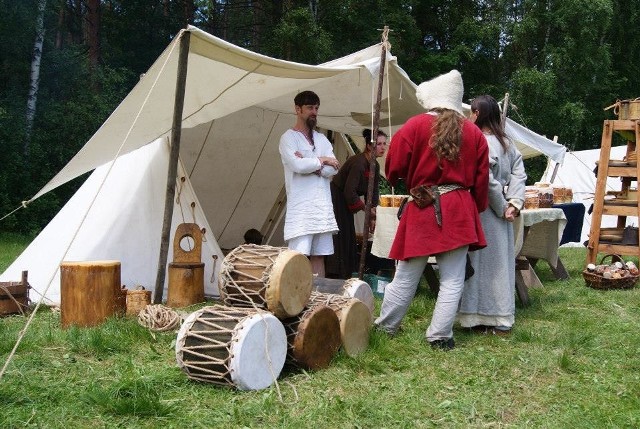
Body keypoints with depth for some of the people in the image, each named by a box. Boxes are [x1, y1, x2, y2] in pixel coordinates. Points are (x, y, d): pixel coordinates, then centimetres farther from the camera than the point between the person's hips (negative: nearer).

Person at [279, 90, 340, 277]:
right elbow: (297, 166, -16)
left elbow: (333, 169, 5)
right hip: (301, 207, -6)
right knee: (299, 256, -11)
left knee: (319, 254, 7)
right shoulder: (289, 138, 1)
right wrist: (322, 161, -2)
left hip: (323, 207, 6)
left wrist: (310, 165, -9)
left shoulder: (322, 139, 18)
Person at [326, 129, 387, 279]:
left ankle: (346, 275, 19)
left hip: (345, 202, 9)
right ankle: (334, 276, -6)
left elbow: (373, 192, 5)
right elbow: (349, 192, -27)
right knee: (339, 238, -10)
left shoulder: (375, 166, 3)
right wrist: (366, 209, -20)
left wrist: (372, 216, -1)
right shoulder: (359, 162, -25)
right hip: (335, 198, -9)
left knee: (349, 238, 11)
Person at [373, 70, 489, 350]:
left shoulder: (415, 126, -4)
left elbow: (394, 168, -3)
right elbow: (481, 179, 8)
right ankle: (439, 336, 6)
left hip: (422, 210, -1)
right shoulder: (474, 133, 6)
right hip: (459, 212, 1)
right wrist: (476, 210, 20)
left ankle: (385, 327, 21)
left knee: (406, 276, 9)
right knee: (452, 280, 5)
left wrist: (410, 179, 19)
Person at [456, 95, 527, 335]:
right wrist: (514, 204, -4)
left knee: (482, 263, -1)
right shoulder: (508, 144, 11)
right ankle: (502, 320, 18)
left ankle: (482, 320, 4)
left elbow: (487, 182, -20)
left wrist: (502, 208, -9)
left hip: (484, 212, -8)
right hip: (499, 211, 8)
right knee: (500, 262, 12)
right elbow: (519, 175, 4)